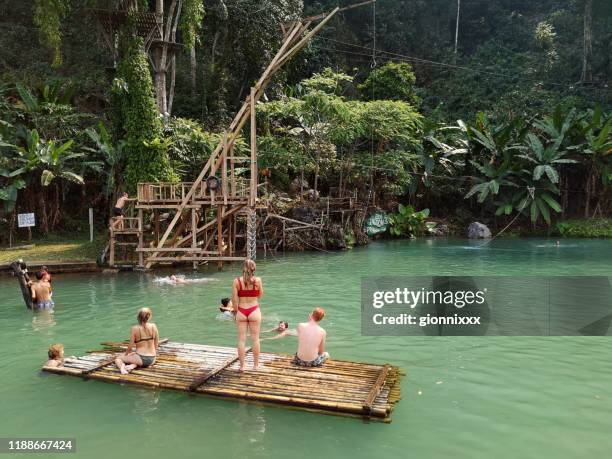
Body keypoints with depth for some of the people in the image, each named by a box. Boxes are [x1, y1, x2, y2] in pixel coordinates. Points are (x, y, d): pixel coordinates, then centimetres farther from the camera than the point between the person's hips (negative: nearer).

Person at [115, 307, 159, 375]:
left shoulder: (135, 328, -11)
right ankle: (133, 365, 3)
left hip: (141, 358, -3)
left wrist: (126, 354, 15)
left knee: (118, 359, 19)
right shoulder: (153, 326, -4)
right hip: (152, 360, 3)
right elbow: (156, 343, 5)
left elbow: (130, 346, -5)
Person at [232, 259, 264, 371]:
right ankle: (255, 365, 19)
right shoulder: (257, 280, -9)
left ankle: (242, 365, 14)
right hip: (254, 310, 0)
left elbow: (234, 299, -6)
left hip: (241, 312, 1)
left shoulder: (237, 281, -8)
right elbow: (260, 295, 4)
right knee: (255, 339, 11)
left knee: (242, 339, 9)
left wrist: (236, 311, 9)